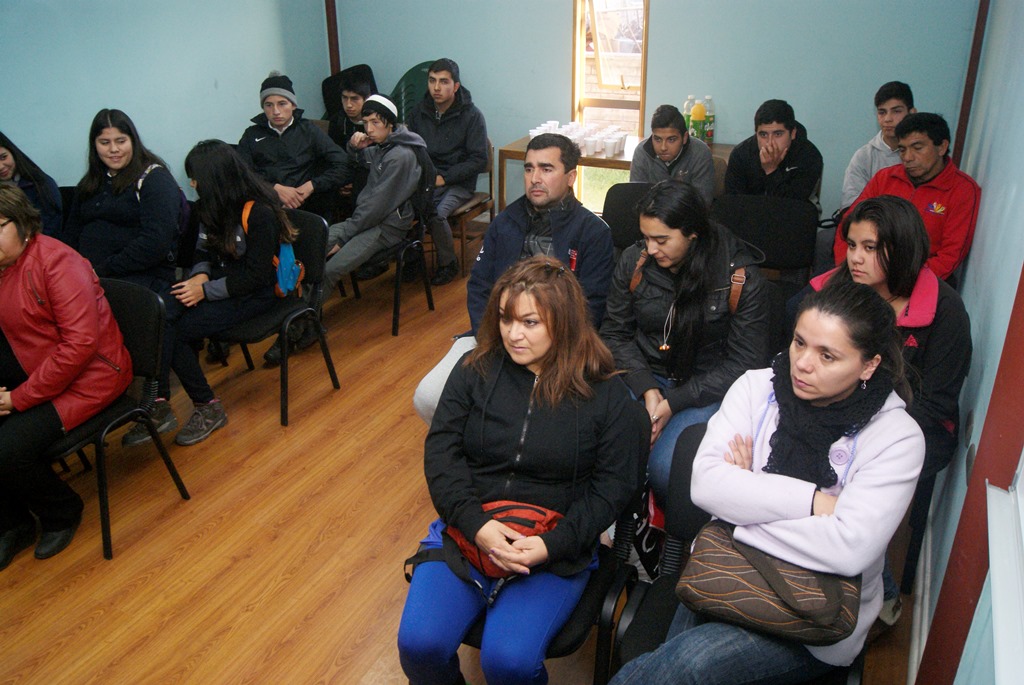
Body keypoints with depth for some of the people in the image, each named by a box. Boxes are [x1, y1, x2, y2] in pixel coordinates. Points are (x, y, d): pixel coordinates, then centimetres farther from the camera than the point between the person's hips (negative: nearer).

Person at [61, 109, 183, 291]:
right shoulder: (89, 184, 22)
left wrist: (102, 270, -15)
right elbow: (72, 232, 21)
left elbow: (155, 243, -14)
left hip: (142, 274, -5)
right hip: (87, 271, 6)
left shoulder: (154, 178, -2)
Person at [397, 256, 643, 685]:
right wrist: (475, 525, -17)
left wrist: (554, 544, -16)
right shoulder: (475, 371, 3)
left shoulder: (605, 392, -2)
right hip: (468, 530, 3)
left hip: (556, 548, -2)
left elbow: (614, 485, -3)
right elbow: (441, 450, -2)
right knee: (419, 644, -16)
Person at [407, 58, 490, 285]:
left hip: (458, 183, -3)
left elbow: (478, 160, -9)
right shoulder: (419, 112, 8)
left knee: (435, 213, -33)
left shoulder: (472, 115, -6)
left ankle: (448, 264, -6)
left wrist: (443, 178, -16)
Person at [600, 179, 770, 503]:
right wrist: (647, 388, -11)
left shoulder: (742, 279, -12)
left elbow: (744, 364, -8)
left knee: (665, 470, -31)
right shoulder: (634, 261, -1)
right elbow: (615, 333, 6)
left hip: (707, 389, -3)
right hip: (644, 376, 4)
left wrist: (674, 402, -16)